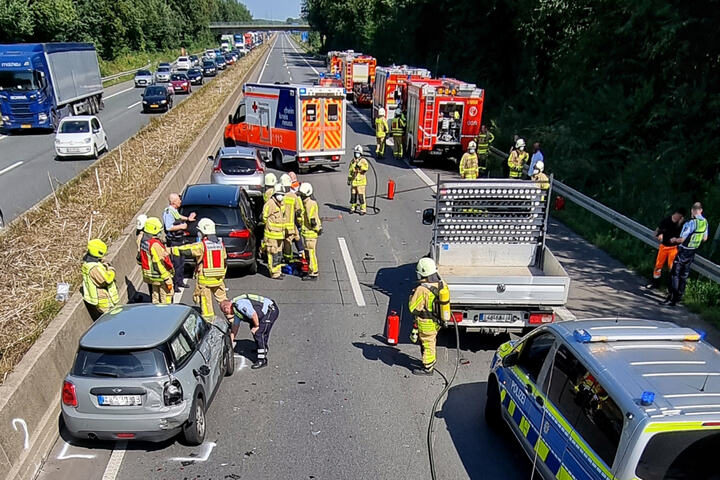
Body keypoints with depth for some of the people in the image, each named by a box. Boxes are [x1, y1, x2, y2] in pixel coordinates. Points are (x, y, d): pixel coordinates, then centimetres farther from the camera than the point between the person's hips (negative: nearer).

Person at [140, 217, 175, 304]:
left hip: (150, 276, 9)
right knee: (167, 295, 3)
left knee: (155, 297, 19)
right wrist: (167, 280, -20)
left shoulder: (144, 241, 4)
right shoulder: (155, 244, -25)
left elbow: (141, 259, 14)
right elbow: (159, 264, -24)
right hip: (160, 277, -9)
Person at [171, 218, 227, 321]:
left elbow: (185, 250, -14)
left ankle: (208, 321, 13)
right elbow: (224, 261, 10)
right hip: (218, 279, 5)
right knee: (222, 299, 16)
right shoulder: (220, 244, 3)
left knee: (205, 302, 7)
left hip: (205, 279, -5)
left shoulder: (201, 246, -15)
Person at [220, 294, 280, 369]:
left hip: (271, 310, -11)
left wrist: (256, 326, -9)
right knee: (252, 326, 27)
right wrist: (230, 343, 30)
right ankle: (263, 348, 43)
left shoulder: (240, 305, -21)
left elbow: (254, 315, -26)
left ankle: (262, 360, -12)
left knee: (259, 332, -15)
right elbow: (235, 327, 24)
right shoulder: (236, 310, 14)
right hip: (267, 311, 11)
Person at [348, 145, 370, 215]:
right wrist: (349, 179, 21)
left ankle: (363, 209, -2)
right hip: (353, 181, 6)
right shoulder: (352, 161, 15)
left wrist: (360, 167, -39)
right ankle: (353, 208, 23)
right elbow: (350, 171, 22)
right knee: (353, 195, 11)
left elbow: (366, 167, -23)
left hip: (361, 181, -6)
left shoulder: (363, 160, -4)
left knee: (361, 195, -8)